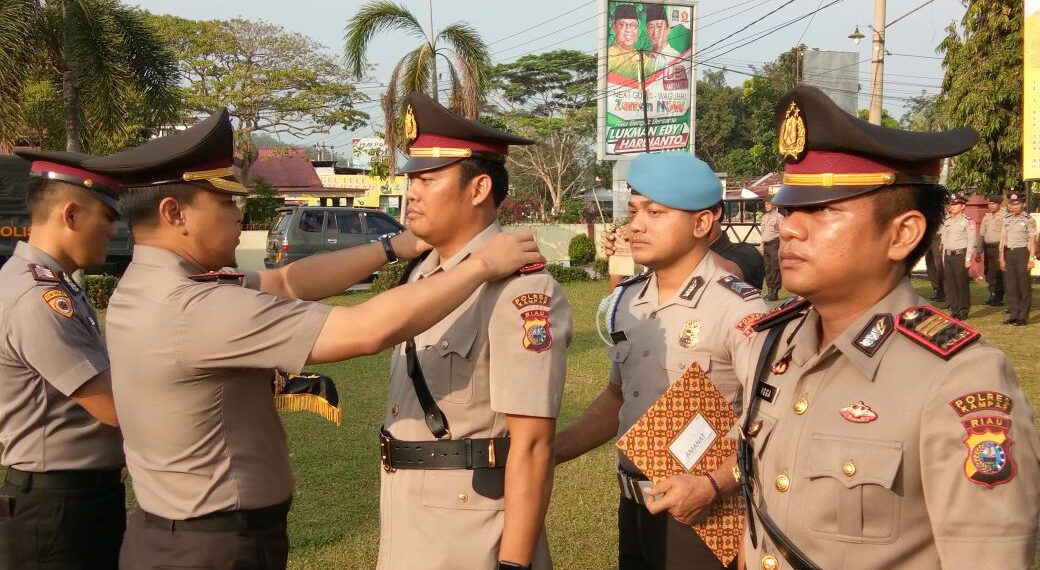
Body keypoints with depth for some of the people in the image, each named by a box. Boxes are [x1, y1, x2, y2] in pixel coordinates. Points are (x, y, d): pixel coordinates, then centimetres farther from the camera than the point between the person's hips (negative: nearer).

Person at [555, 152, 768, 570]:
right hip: (633, 507, 6)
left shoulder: (738, 308, -17)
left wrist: (711, 486, -27)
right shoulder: (626, 301, 3)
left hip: (706, 516, -6)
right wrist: (545, 453, 7)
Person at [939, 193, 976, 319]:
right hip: (948, 255, 6)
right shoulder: (947, 221, 14)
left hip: (960, 255, -6)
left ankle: (963, 311, 6)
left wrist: (968, 258, -15)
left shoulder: (968, 221, -5)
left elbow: (971, 241, -10)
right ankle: (954, 310, 15)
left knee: (962, 283, -2)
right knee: (950, 284, 7)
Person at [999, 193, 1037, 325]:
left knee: (1024, 286, 0)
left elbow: (1033, 241, -8)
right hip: (1009, 253, 5)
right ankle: (1013, 315, 15)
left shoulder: (1029, 220, -5)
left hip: (1022, 252, -5)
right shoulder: (1007, 219, 11)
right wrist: (1002, 258, 8)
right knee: (1011, 286, 7)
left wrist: (1031, 259, -15)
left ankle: (1023, 316, 6)